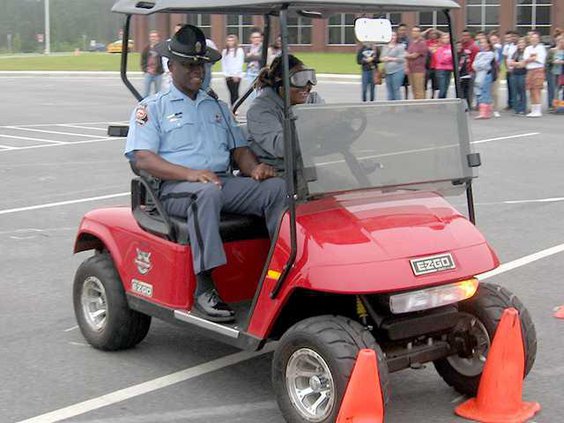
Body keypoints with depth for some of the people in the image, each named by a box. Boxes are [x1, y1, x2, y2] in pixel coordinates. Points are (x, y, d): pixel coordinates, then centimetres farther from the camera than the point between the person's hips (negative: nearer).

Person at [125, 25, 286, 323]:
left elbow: (239, 148, 22)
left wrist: (254, 168, -4)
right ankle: (204, 290, -40)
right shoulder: (151, 108, 10)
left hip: (224, 183, 5)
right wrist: (190, 174, -21)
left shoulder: (218, 107, 28)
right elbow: (142, 158, -4)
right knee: (207, 192, -40)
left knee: (276, 187, -22)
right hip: (174, 189, -5)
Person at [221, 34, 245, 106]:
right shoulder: (224, 51, 11)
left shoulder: (239, 50, -1)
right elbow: (223, 63, 10)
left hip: (236, 76, -4)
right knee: (231, 93, 5)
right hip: (228, 76, 4)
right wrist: (225, 74, 0)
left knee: (235, 93, -9)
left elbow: (240, 63, -6)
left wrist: (236, 75, -11)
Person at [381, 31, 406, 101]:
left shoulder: (400, 46, -3)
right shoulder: (385, 47, 18)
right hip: (388, 71, 6)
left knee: (396, 89, -9)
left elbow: (402, 58, -10)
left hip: (397, 71, -6)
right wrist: (383, 59, -4)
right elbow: (382, 58, 21)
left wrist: (391, 59, -12)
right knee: (389, 90, 7)